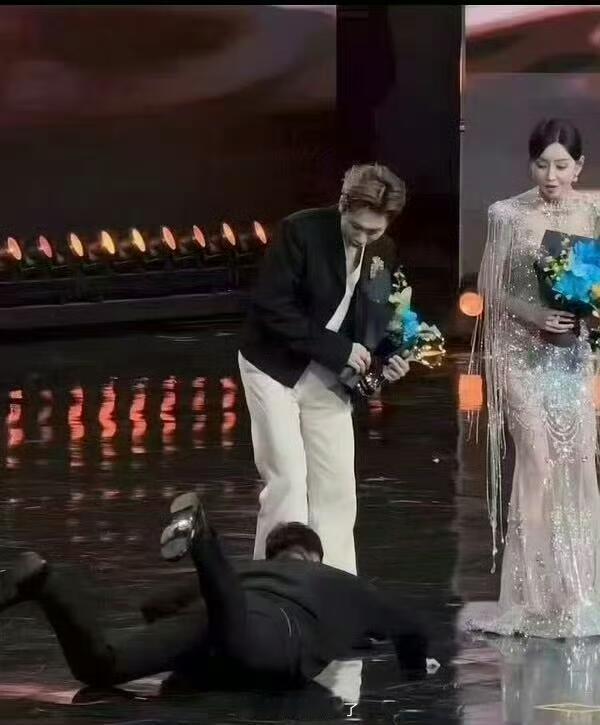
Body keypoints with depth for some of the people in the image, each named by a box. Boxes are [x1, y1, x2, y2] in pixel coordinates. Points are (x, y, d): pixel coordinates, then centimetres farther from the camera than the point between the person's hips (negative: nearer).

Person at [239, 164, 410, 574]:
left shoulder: (384, 254, -1)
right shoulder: (301, 232, -18)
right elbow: (272, 308, -22)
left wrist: (387, 357, -9)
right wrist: (338, 349, -23)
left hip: (329, 381, 5)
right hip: (276, 369, -5)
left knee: (337, 490, 3)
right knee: (288, 480, -11)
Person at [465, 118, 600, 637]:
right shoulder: (510, 215, -4)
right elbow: (489, 287, -2)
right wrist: (533, 313, -17)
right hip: (521, 348, -3)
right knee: (538, 455, -11)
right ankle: (533, 591, -4)